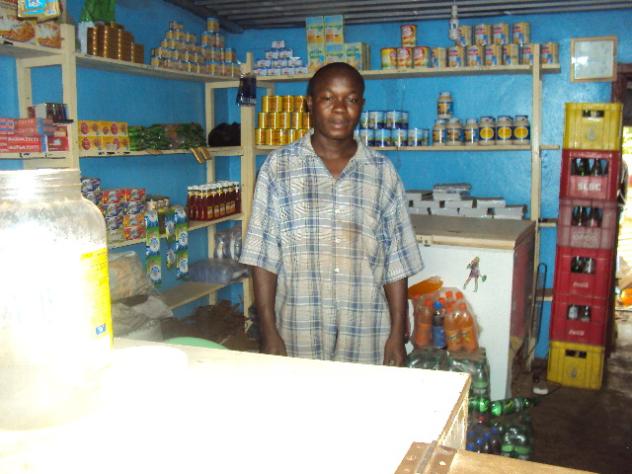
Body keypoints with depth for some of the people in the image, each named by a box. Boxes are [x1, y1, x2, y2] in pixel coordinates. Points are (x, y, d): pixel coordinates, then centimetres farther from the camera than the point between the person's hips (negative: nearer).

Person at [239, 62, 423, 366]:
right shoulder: (279, 167, -1)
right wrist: (269, 333, -6)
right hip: (297, 339, -1)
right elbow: (263, 258, -2)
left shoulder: (382, 172, 4)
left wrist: (398, 334, 1)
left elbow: (396, 263, 4)